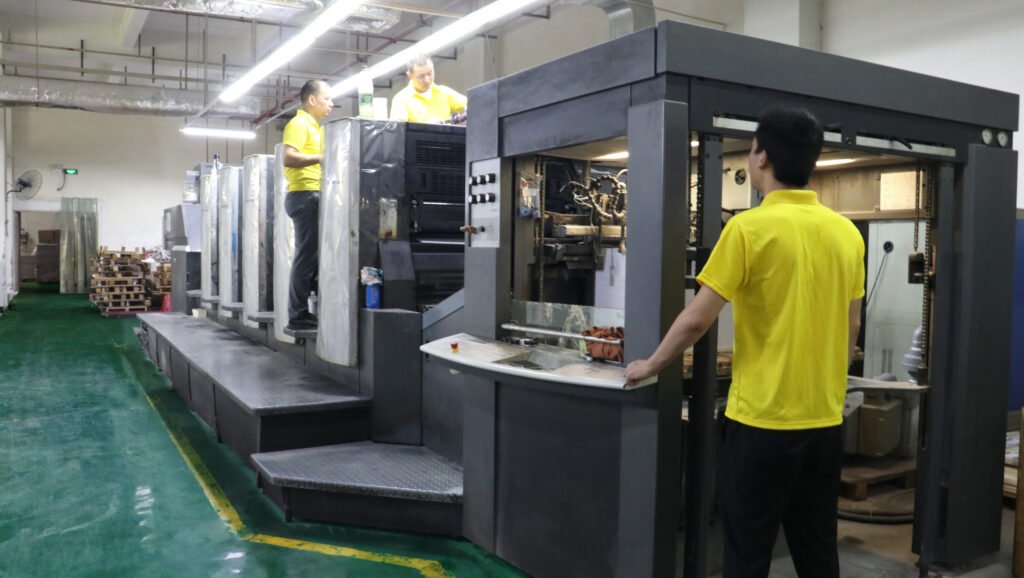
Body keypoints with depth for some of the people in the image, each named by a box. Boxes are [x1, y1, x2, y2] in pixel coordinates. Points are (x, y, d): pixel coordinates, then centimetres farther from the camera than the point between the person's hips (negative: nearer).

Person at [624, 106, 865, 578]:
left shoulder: (750, 227, -13)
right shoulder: (846, 233, 4)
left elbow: (697, 319, -13)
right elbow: (851, 326, 12)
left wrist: (650, 366, 3)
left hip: (762, 418, -6)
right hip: (825, 418, 6)